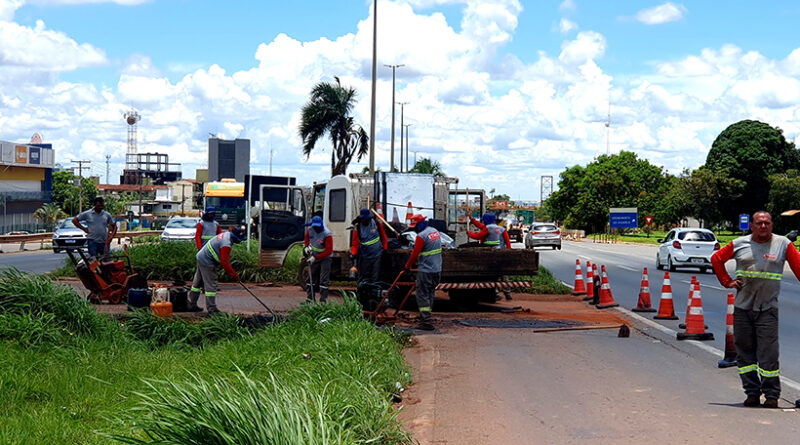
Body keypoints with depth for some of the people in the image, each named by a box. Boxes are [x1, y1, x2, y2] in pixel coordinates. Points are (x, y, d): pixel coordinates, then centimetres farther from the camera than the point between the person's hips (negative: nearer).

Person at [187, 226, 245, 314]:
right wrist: (234, 275, -20)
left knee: (198, 283, 18)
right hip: (207, 263, -11)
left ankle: (192, 305, 28)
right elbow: (224, 262, -26)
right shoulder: (226, 244, -27)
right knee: (211, 285, -6)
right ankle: (212, 309, -3)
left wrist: (228, 269, 20)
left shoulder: (227, 234, 4)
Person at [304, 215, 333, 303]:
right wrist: (306, 246, -4)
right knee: (312, 277, 10)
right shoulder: (310, 230, -8)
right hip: (313, 257, 5)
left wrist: (315, 257, -27)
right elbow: (307, 239, 17)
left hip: (325, 258, -5)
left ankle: (323, 299, -6)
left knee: (324, 279, -9)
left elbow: (329, 250, -26)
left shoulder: (327, 234, -25)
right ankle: (310, 297, 20)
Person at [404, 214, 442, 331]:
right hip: (437, 270, 9)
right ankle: (424, 317, 25)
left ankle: (427, 322, -8)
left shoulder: (421, 236, -17)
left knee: (422, 296, -4)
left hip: (426, 272, -9)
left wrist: (407, 266, -1)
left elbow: (415, 254, -14)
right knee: (430, 294, 16)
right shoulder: (435, 232, 10)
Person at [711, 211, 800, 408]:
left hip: (768, 309, -3)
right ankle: (752, 392, 15)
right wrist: (728, 282, 9)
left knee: (768, 354, -7)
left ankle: (771, 394, 2)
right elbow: (716, 258, 18)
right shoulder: (739, 244, 6)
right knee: (745, 352, 6)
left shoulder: (783, 244, 2)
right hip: (742, 307, 3)